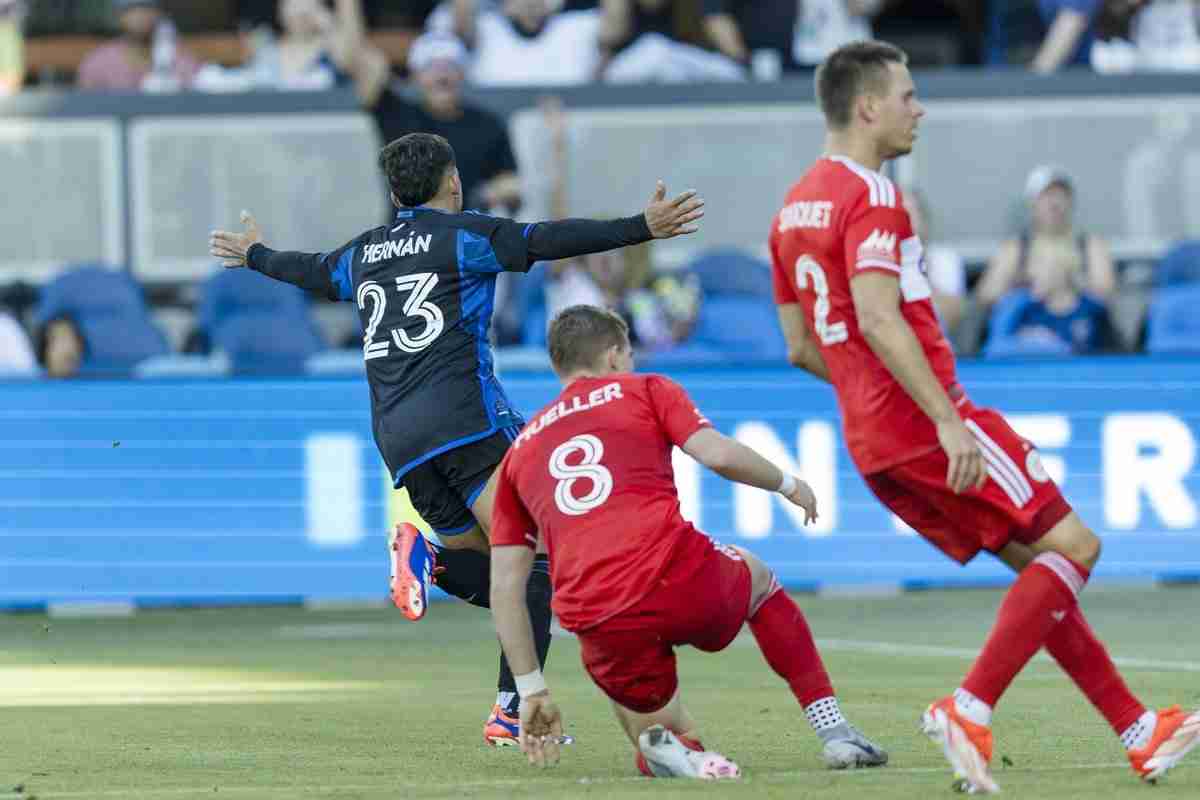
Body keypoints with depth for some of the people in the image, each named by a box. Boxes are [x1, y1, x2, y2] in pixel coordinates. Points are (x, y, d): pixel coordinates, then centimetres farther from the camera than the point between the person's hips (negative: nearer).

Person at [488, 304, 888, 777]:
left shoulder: (520, 451, 26)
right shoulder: (645, 390, 17)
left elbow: (504, 586, 20)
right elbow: (719, 455, -1)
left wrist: (532, 691, 22)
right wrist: (788, 485, 19)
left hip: (598, 623, 2)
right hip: (677, 574, -2)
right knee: (757, 578, 34)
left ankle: (666, 749, -12)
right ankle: (834, 730, 23)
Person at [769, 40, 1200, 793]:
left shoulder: (794, 209, 17)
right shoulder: (871, 195, -12)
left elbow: (800, 348, 20)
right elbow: (879, 320, -24)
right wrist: (946, 418, -25)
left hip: (872, 442, 10)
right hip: (927, 421, -10)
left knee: (1038, 565, 13)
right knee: (1072, 546, -6)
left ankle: (1139, 731, 11)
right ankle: (970, 710, -14)